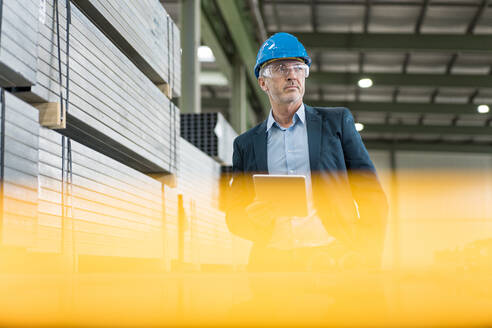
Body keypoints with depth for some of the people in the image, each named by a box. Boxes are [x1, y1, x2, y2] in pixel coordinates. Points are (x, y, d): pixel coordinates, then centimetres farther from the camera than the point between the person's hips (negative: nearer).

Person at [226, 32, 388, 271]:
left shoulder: (337, 121, 14)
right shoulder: (246, 144, 18)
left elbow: (372, 196, 10)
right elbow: (235, 215, 19)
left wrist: (367, 255, -5)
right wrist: (251, 219, -5)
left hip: (334, 257, -1)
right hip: (272, 263, 1)